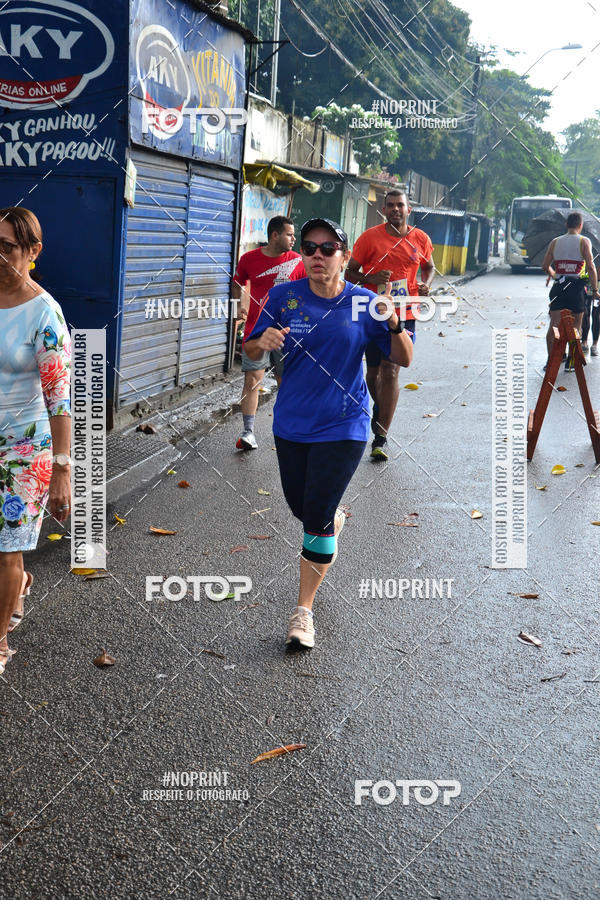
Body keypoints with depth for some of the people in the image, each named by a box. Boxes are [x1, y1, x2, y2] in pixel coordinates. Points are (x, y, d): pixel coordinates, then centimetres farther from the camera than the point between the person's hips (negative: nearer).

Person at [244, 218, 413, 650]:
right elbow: (251, 351, 1)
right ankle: (336, 518, 55)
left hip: (343, 426, -3)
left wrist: (394, 325, -22)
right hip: (292, 423, 3)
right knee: (302, 508, 17)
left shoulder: (364, 303, -7)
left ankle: (304, 610, 7)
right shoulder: (283, 297, -5)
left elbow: (404, 359, -1)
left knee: (316, 518, -8)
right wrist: (263, 343, -23)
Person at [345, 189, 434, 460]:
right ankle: (379, 409, 44)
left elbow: (429, 267, 23)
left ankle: (380, 439, -9)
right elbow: (350, 272, 2)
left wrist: (425, 284, 1)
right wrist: (371, 278, -18)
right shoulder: (370, 237, -2)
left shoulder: (420, 239, 5)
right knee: (373, 371, 12)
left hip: (404, 315, 0)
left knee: (390, 372, -10)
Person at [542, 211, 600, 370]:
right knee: (576, 326, 7)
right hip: (576, 286, -3)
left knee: (554, 324, 2)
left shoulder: (555, 242, 8)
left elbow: (545, 266, 8)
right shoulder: (584, 241, -2)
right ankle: (570, 362, 7)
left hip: (558, 286, 3)